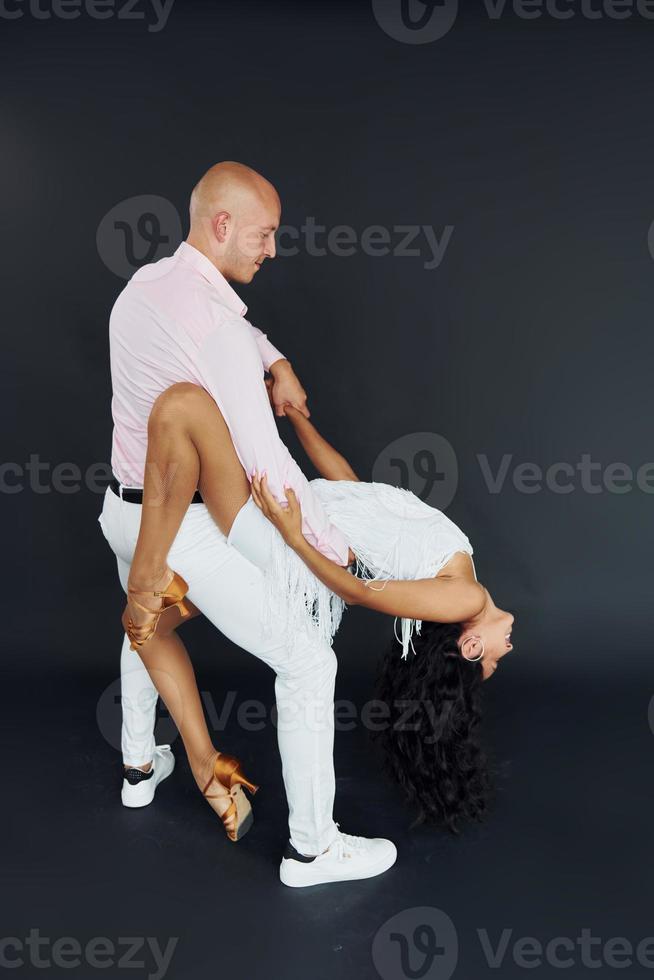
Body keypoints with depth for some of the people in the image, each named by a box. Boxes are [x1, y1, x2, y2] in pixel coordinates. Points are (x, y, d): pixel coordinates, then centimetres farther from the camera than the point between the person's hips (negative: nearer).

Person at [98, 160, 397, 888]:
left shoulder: (143, 284, 5)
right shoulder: (215, 329, -24)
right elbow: (266, 463, -25)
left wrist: (277, 364, 10)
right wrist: (333, 546, -12)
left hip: (127, 512, 9)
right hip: (189, 531, -9)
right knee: (306, 663, 2)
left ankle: (139, 766, 53)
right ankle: (311, 847, 14)